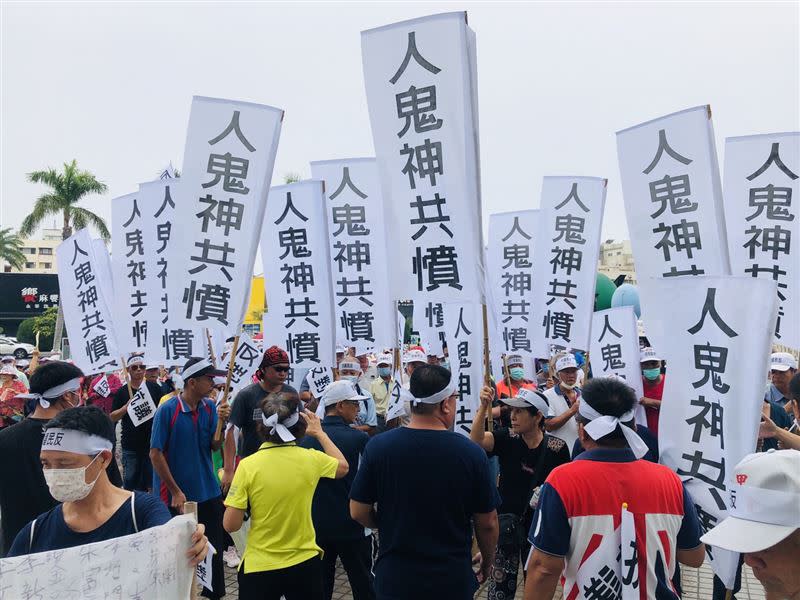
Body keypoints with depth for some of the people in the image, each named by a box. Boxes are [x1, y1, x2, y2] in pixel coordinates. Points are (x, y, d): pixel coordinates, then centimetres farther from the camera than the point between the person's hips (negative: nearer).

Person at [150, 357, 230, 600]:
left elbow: (215, 446, 0)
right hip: (176, 495, -4)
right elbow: (155, 454, -13)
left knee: (214, 547, 12)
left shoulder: (210, 407, -2)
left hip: (208, 493, 4)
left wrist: (221, 422, -18)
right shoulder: (168, 410, -16)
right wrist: (175, 491, -14)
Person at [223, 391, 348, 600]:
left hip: (259, 567, -1)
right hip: (305, 563, 1)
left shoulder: (248, 465, -15)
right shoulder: (311, 459, -9)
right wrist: (319, 433, 21)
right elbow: (343, 467, 13)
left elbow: (231, 525, -12)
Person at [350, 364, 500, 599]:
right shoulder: (471, 453, -16)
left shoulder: (378, 446, -14)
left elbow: (358, 512, -5)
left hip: (393, 579, 1)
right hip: (453, 580, 0)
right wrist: (488, 561, 13)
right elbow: (487, 523, -7)